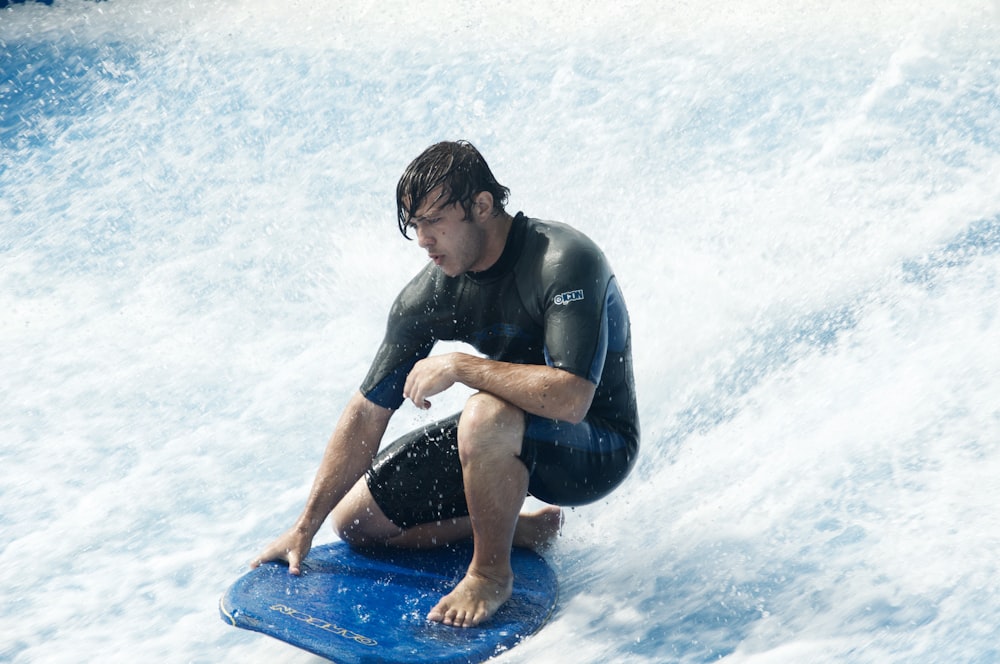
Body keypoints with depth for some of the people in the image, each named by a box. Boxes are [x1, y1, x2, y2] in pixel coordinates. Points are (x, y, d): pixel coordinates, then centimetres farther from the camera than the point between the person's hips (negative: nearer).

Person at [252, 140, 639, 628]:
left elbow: (569, 399, -39)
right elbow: (367, 414, -3)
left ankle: (492, 573, -14)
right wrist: (305, 528, -2)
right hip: (505, 439, 7)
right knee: (356, 520, 3)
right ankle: (518, 528, 12)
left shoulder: (564, 261, -27)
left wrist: (459, 366, -31)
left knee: (486, 414, -39)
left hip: (597, 450, -6)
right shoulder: (429, 295, -8)